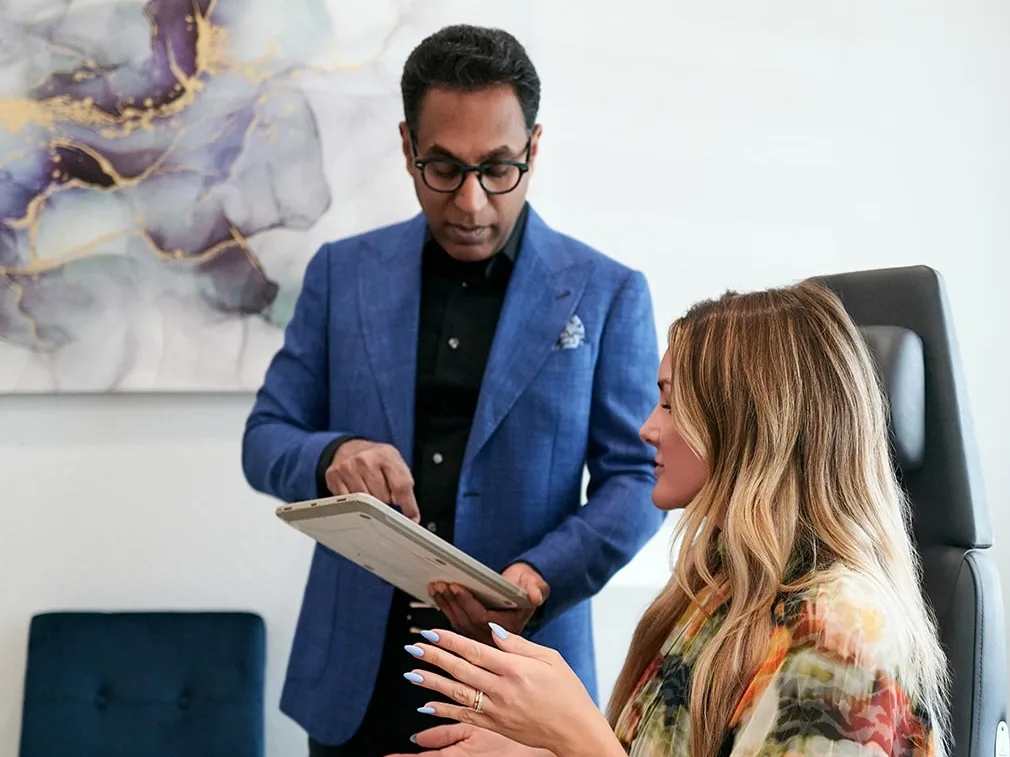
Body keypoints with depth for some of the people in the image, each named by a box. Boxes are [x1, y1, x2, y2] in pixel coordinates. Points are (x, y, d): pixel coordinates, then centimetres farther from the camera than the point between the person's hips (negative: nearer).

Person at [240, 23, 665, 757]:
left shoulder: (607, 292, -3)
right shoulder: (342, 271, 3)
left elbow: (637, 477, -2)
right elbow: (266, 437, 6)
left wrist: (541, 578, -18)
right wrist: (331, 457, -17)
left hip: (521, 675, -2)